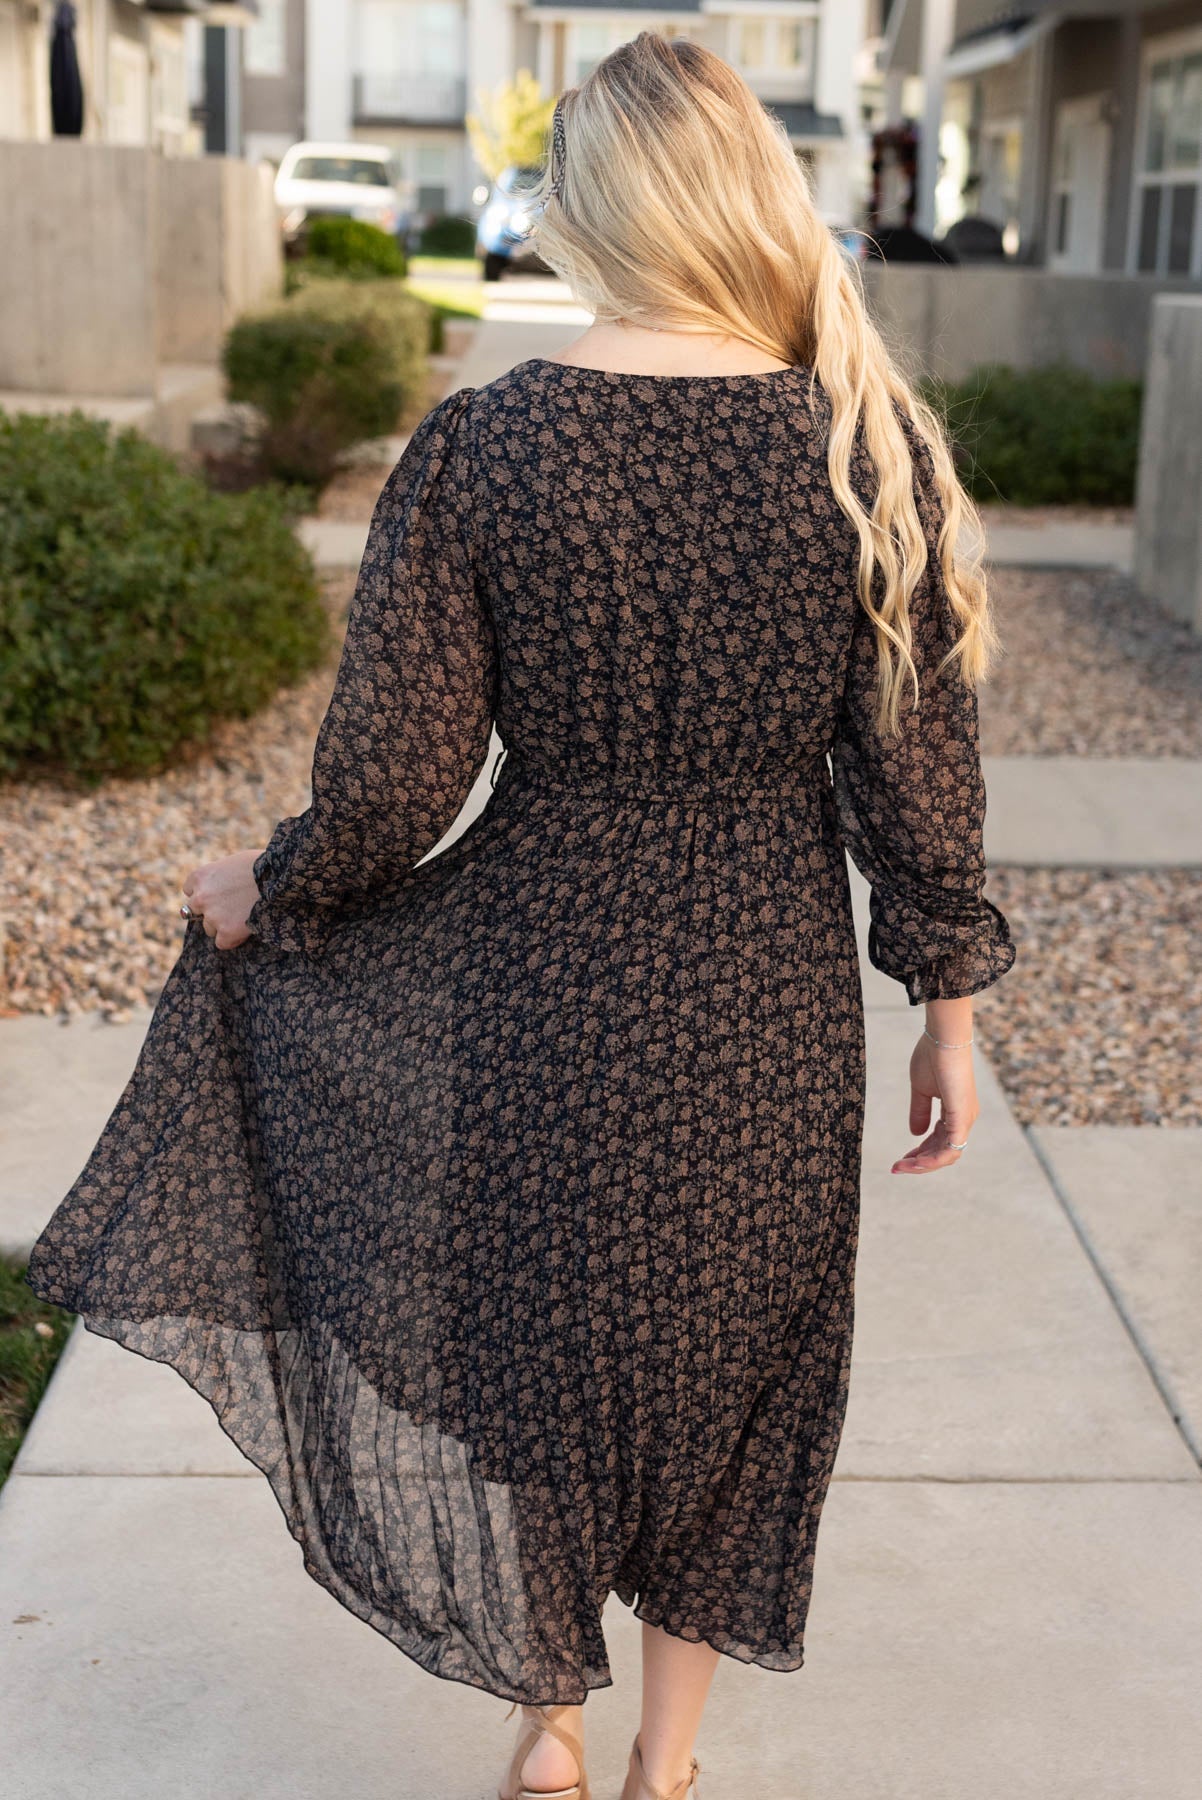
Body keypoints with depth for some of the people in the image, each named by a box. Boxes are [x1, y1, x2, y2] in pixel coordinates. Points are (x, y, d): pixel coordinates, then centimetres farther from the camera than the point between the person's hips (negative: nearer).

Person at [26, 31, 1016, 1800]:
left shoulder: (477, 447, -14)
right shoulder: (867, 450, -11)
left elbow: (392, 785, -13)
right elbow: (917, 773, -6)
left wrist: (260, 892, 7)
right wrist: (948, 1005, 6)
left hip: (538, 981, -1)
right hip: (767, 1003, 1)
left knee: (536, 1343, 23)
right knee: (732, 1362, 21)